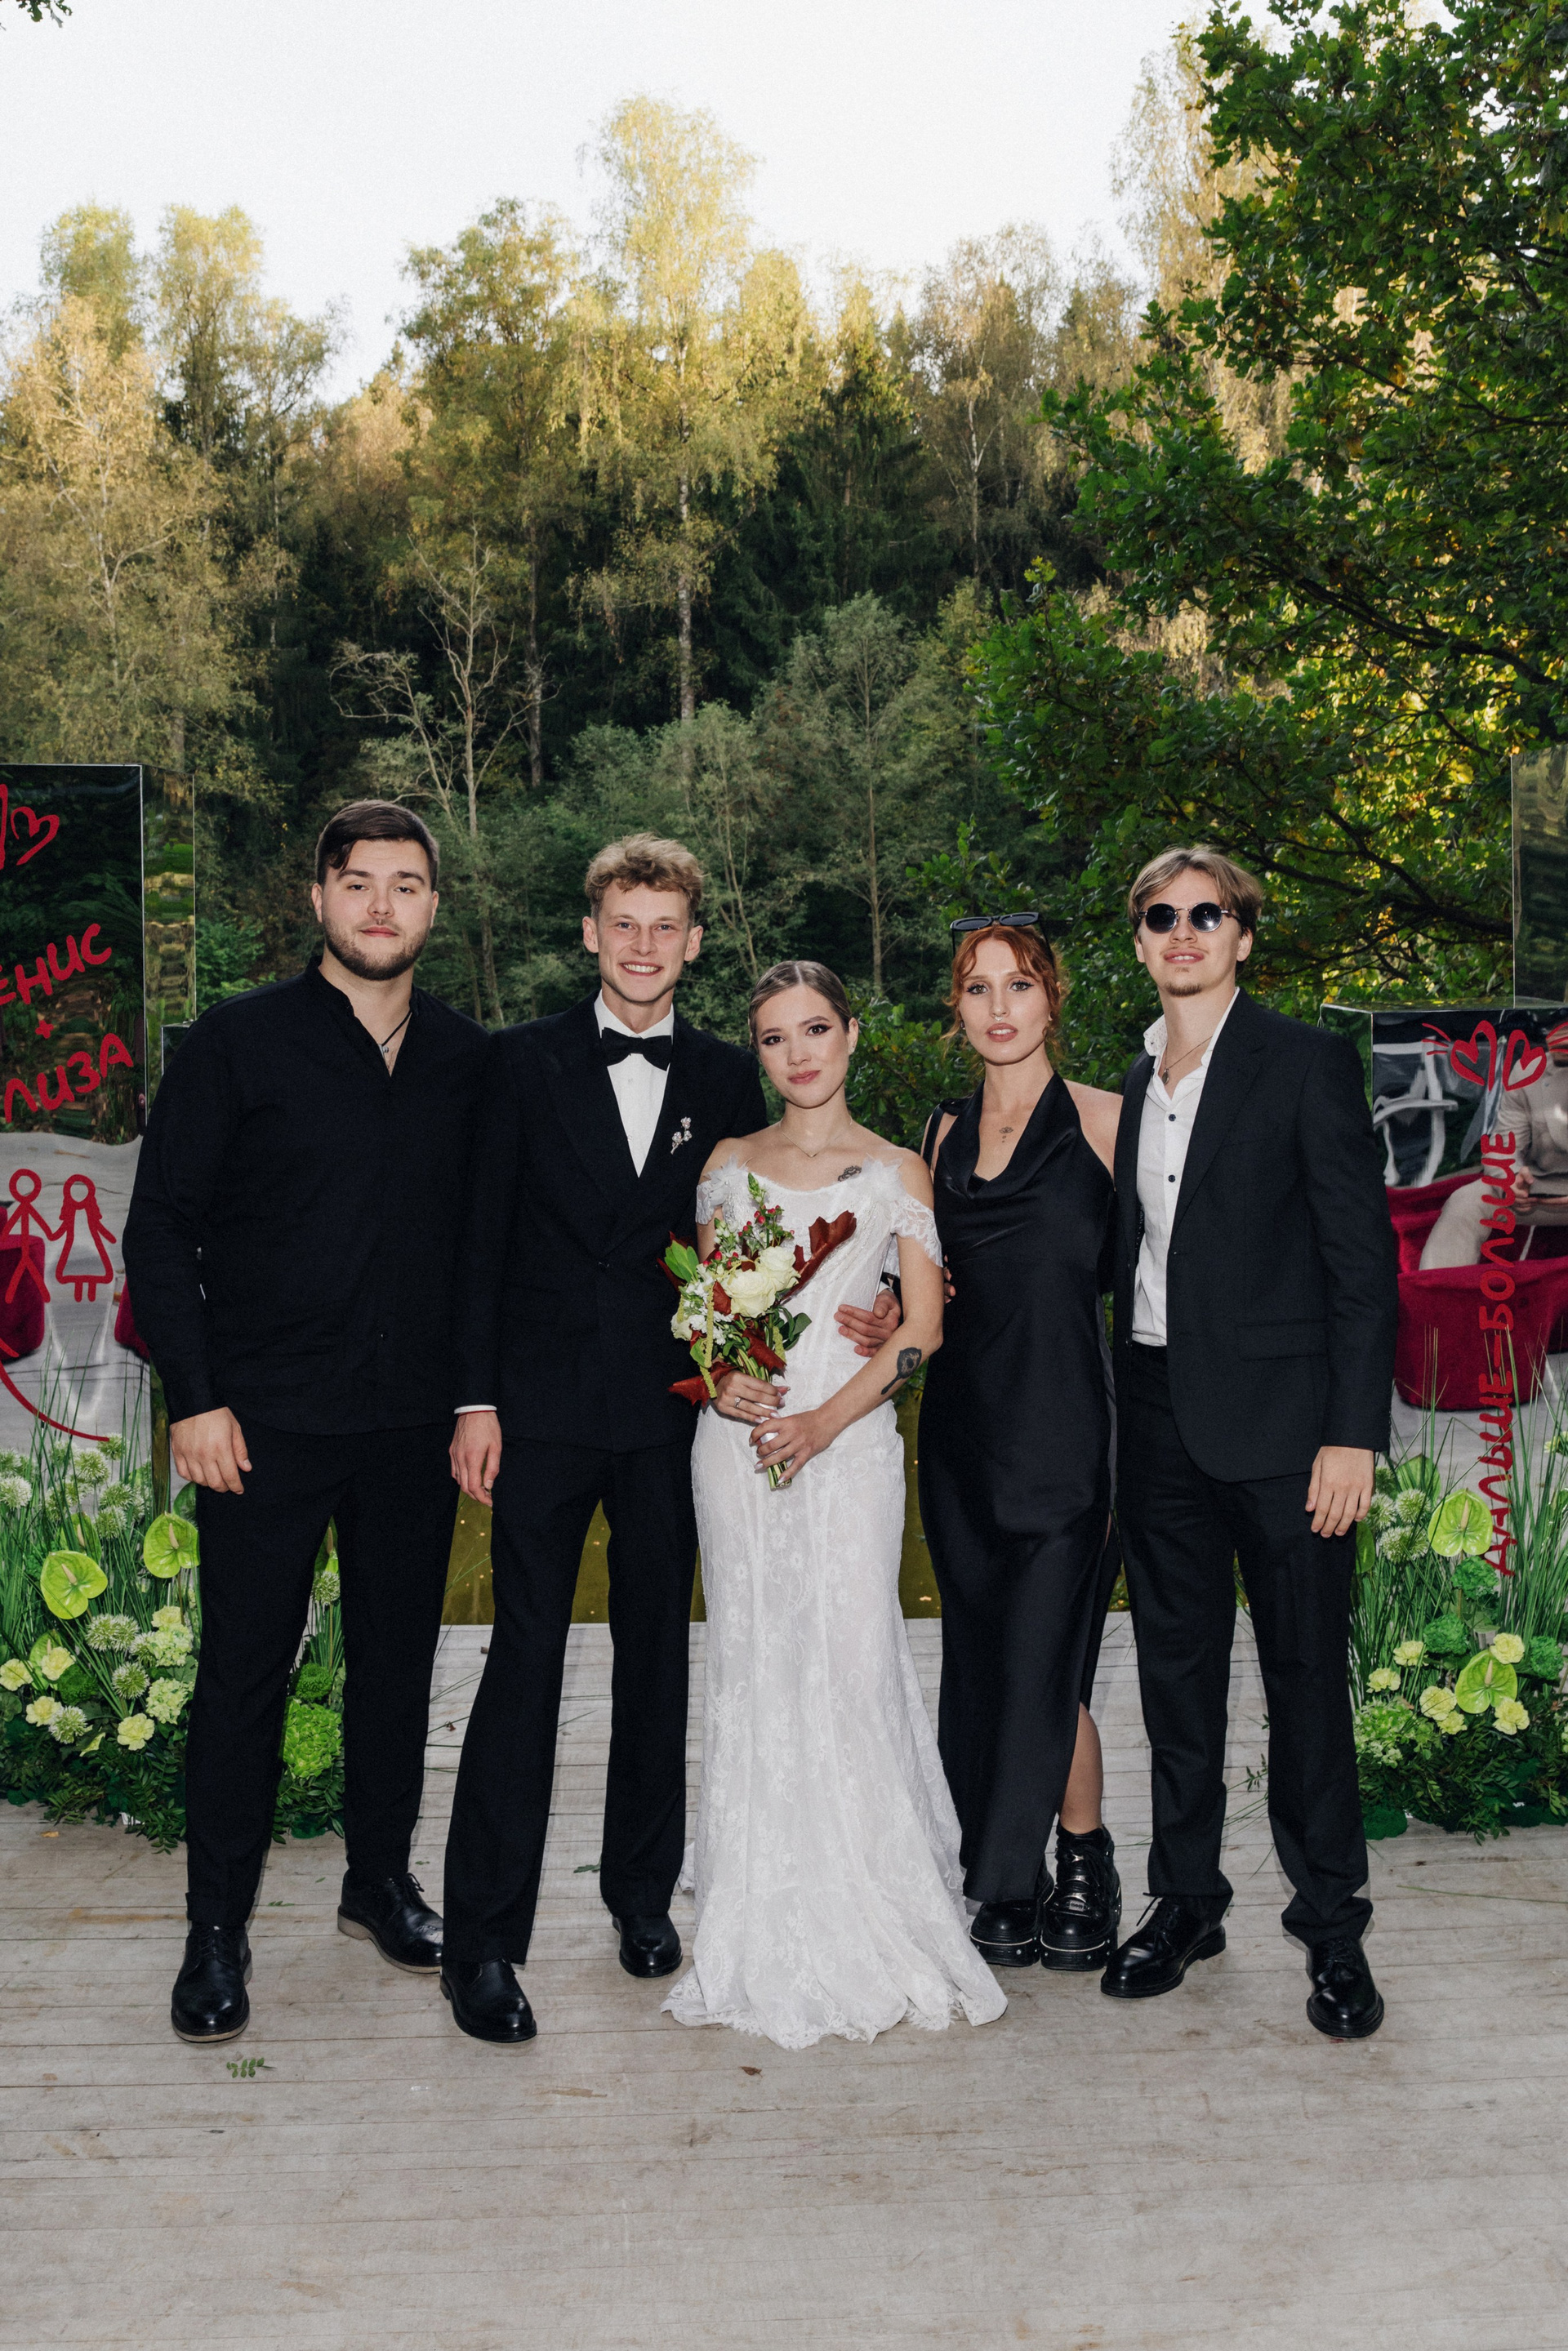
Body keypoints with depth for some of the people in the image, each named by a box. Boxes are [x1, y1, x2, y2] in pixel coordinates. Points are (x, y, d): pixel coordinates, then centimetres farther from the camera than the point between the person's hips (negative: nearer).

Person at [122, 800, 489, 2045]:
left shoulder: (469, 1057, 6)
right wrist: (195, 1396, -9)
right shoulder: (239, 1042, -4)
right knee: (246, 1670, 4)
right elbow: (160, 1228, -3)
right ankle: (218, 1927, 19)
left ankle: (381, 1877, 33)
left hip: (416, 1424, 3)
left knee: (399, 1657, 14)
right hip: (268, 1423, -3)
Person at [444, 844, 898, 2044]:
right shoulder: (526, 1060, 1)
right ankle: (484, 1940, 3)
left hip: (671, 1408, 2)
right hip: (545, 1404, -2)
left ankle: (644, 1890, 29)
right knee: (528, 1655, -5)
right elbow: (484, 1239, 0)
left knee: (657, 1653, 12)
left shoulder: (730, 1078, 6)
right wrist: (477, 1399, -5)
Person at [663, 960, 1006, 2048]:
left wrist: (828, 1419, -12)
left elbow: (924, 1324, -1)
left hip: (850, 1440, -2)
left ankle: (869, 1912, 6)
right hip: (738, 1439, 2)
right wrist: (723, 1377, -8)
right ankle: (768, 1925, 13)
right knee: (753, 1664, 3)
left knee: (851, 1660, -7)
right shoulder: (729, 1164, 11)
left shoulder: (898, 1172, 4)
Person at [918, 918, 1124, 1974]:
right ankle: (1008, 1886, 24)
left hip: (1065, 1422, -5)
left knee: (1043, 1666, -4)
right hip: (964, 1426, 5)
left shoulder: (1104, 1119, -3)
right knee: (981, 1662, 10)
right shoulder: (945, 1131, 13)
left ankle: (1082, 1866, 19)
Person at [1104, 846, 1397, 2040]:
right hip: (1157, 1422, 6)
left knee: (1307, 1676, 2)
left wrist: (1354, 1433, -15)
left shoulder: (1309, 1064, -5)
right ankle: (1186, 1903, 26)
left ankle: (1334, 1926, 17)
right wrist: (1115, 1417, 7)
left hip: (1278, 1419, -5)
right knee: (1177, 1673, 13)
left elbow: (1364, 1260, -9)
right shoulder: (1134, 1082, 13)